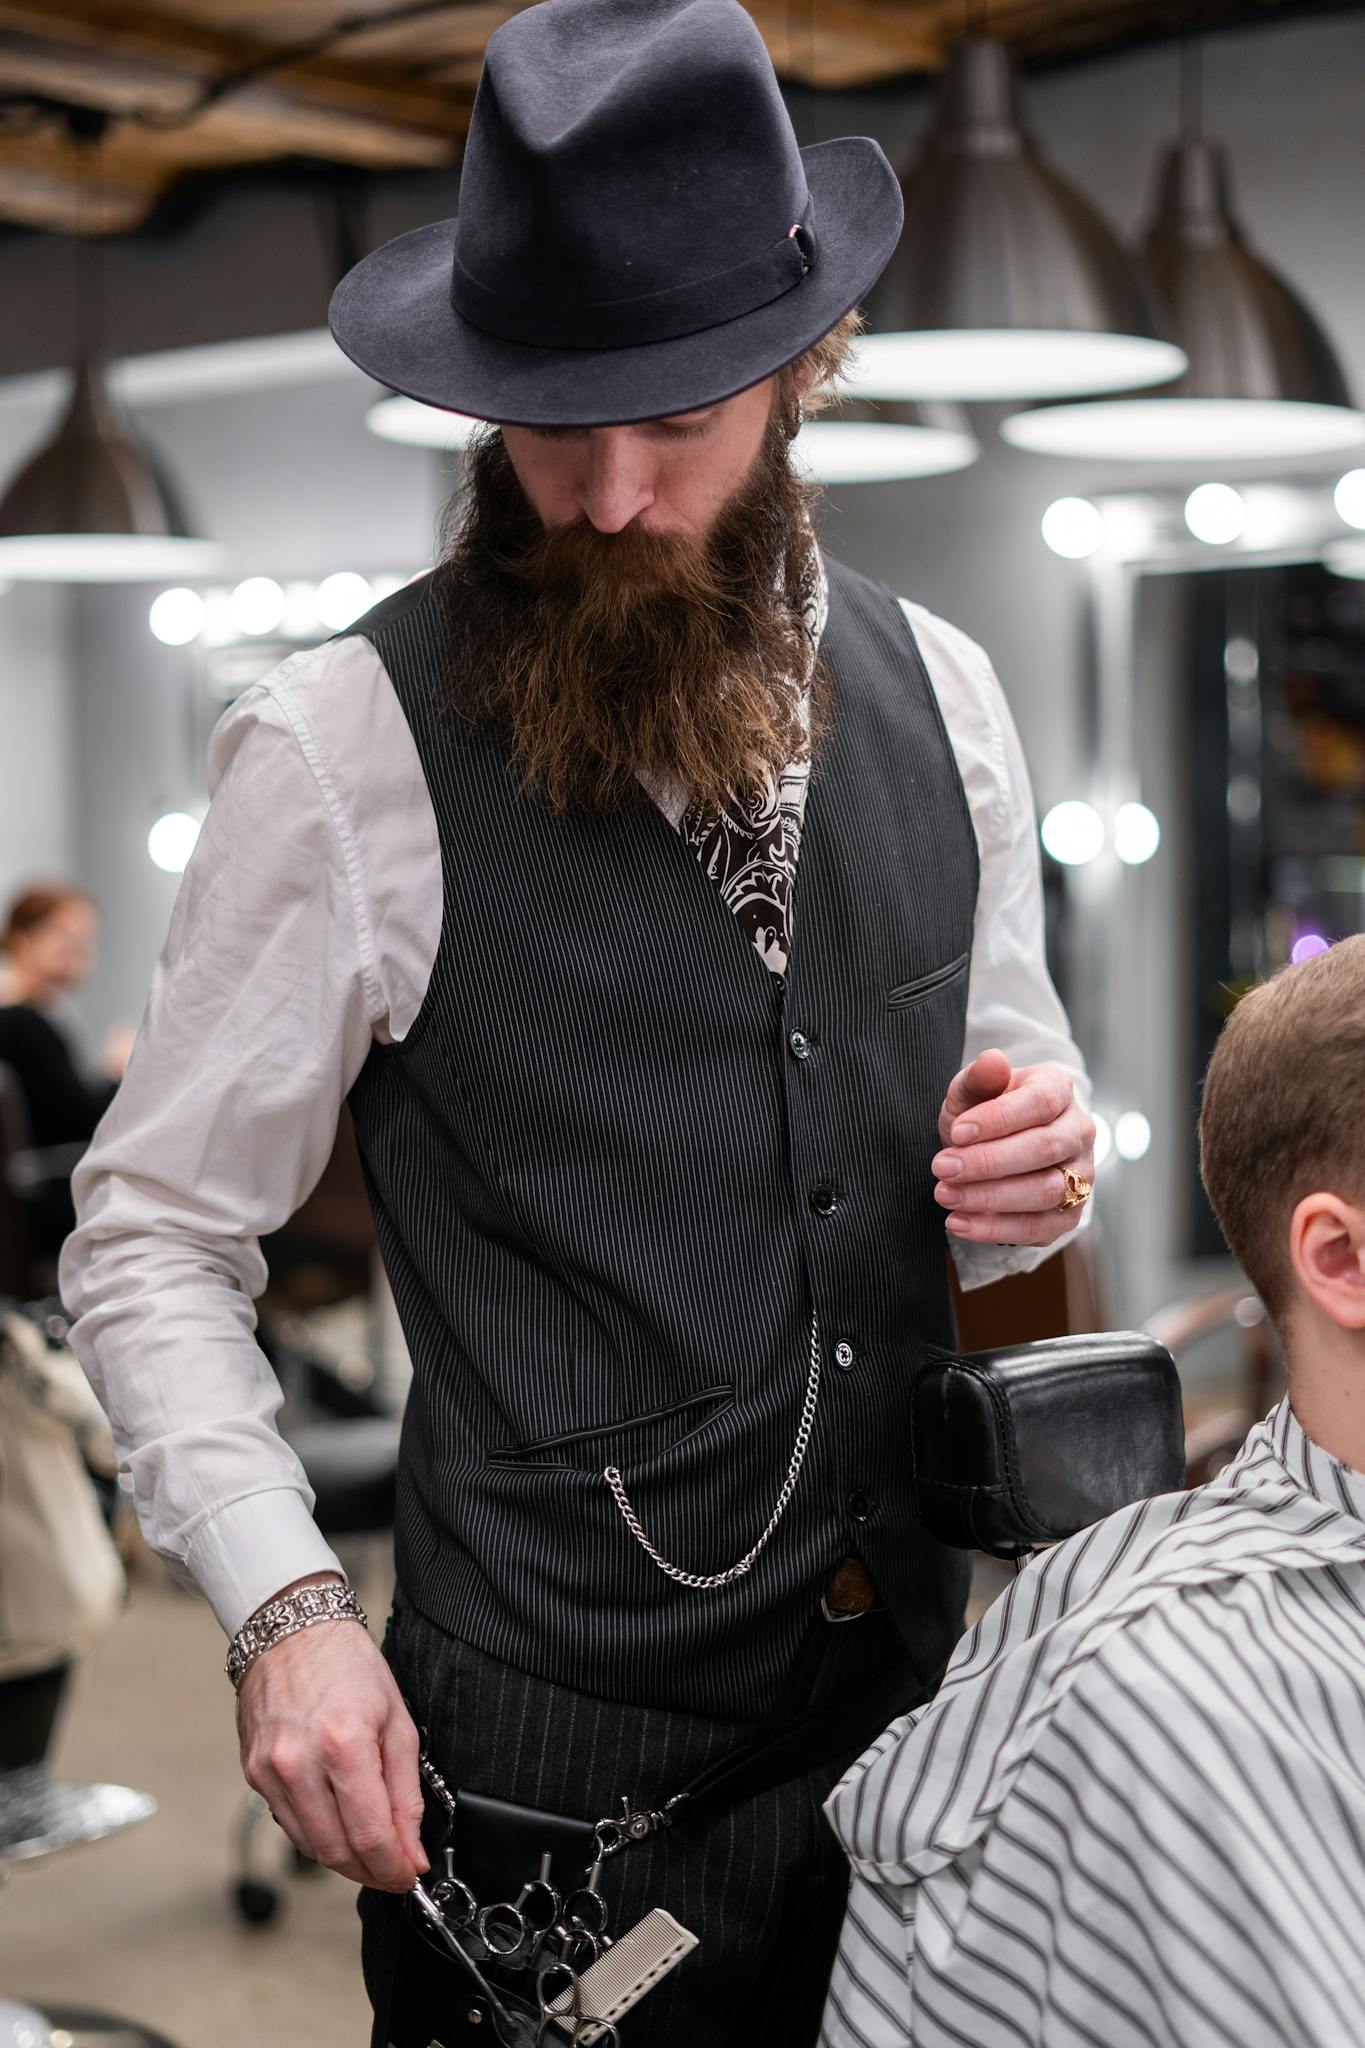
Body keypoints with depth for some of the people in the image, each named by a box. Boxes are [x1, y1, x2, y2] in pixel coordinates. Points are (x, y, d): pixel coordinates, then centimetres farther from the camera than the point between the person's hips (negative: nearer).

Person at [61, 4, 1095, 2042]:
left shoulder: (936, 691, 2)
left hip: (916, 1701, 5)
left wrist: (1034, 1166, -8)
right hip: (557, 1754, -4)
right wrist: (286, 1605, -20)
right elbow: (151, 1241, -7)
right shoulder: (340, 752, -13)